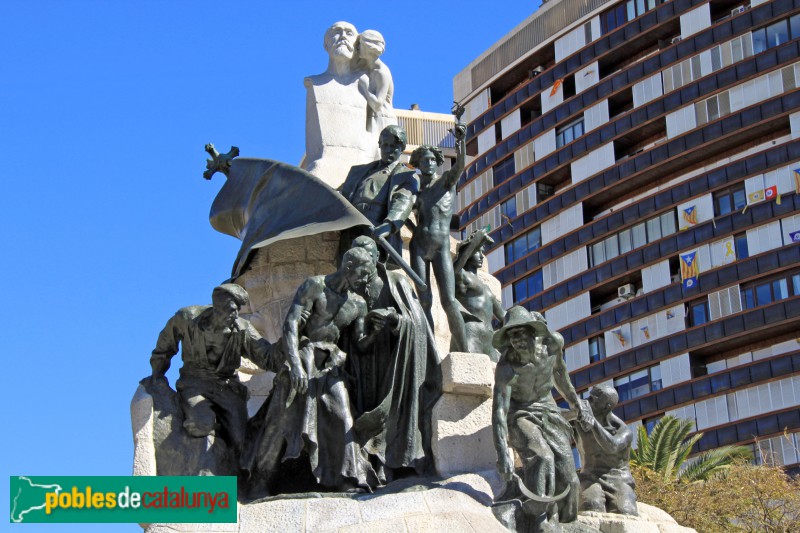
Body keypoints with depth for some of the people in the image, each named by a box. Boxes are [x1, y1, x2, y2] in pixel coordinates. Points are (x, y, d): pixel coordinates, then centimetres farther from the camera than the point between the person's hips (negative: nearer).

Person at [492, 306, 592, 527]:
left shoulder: (553, 342, -14)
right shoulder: (506, 367, -28)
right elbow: (499, 411, -33)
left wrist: (574, 400, 21)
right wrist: (503, 454, -42)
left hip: (547, 412, 5)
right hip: (519, 415, -5)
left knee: (566, 474, -6)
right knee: (541, 459, -31)